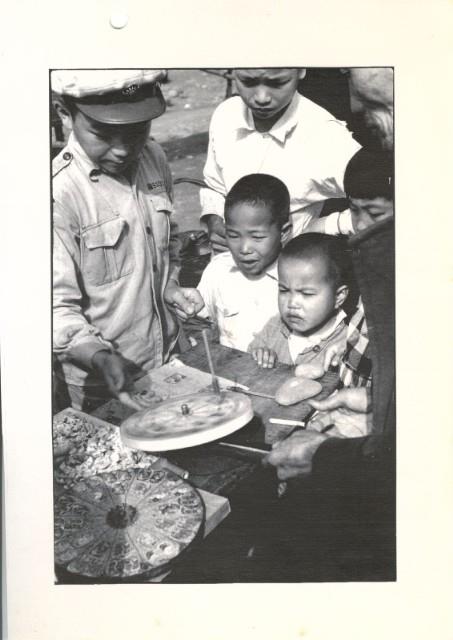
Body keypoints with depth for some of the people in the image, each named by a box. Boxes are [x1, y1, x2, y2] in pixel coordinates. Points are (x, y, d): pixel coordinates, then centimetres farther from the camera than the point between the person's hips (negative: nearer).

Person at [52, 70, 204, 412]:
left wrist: (169, 286, 0)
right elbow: (57, 306, -22)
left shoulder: (153, 159, -4)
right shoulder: (59, 194, -25)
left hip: (167, 360, 6)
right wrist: (100, 358, -36)